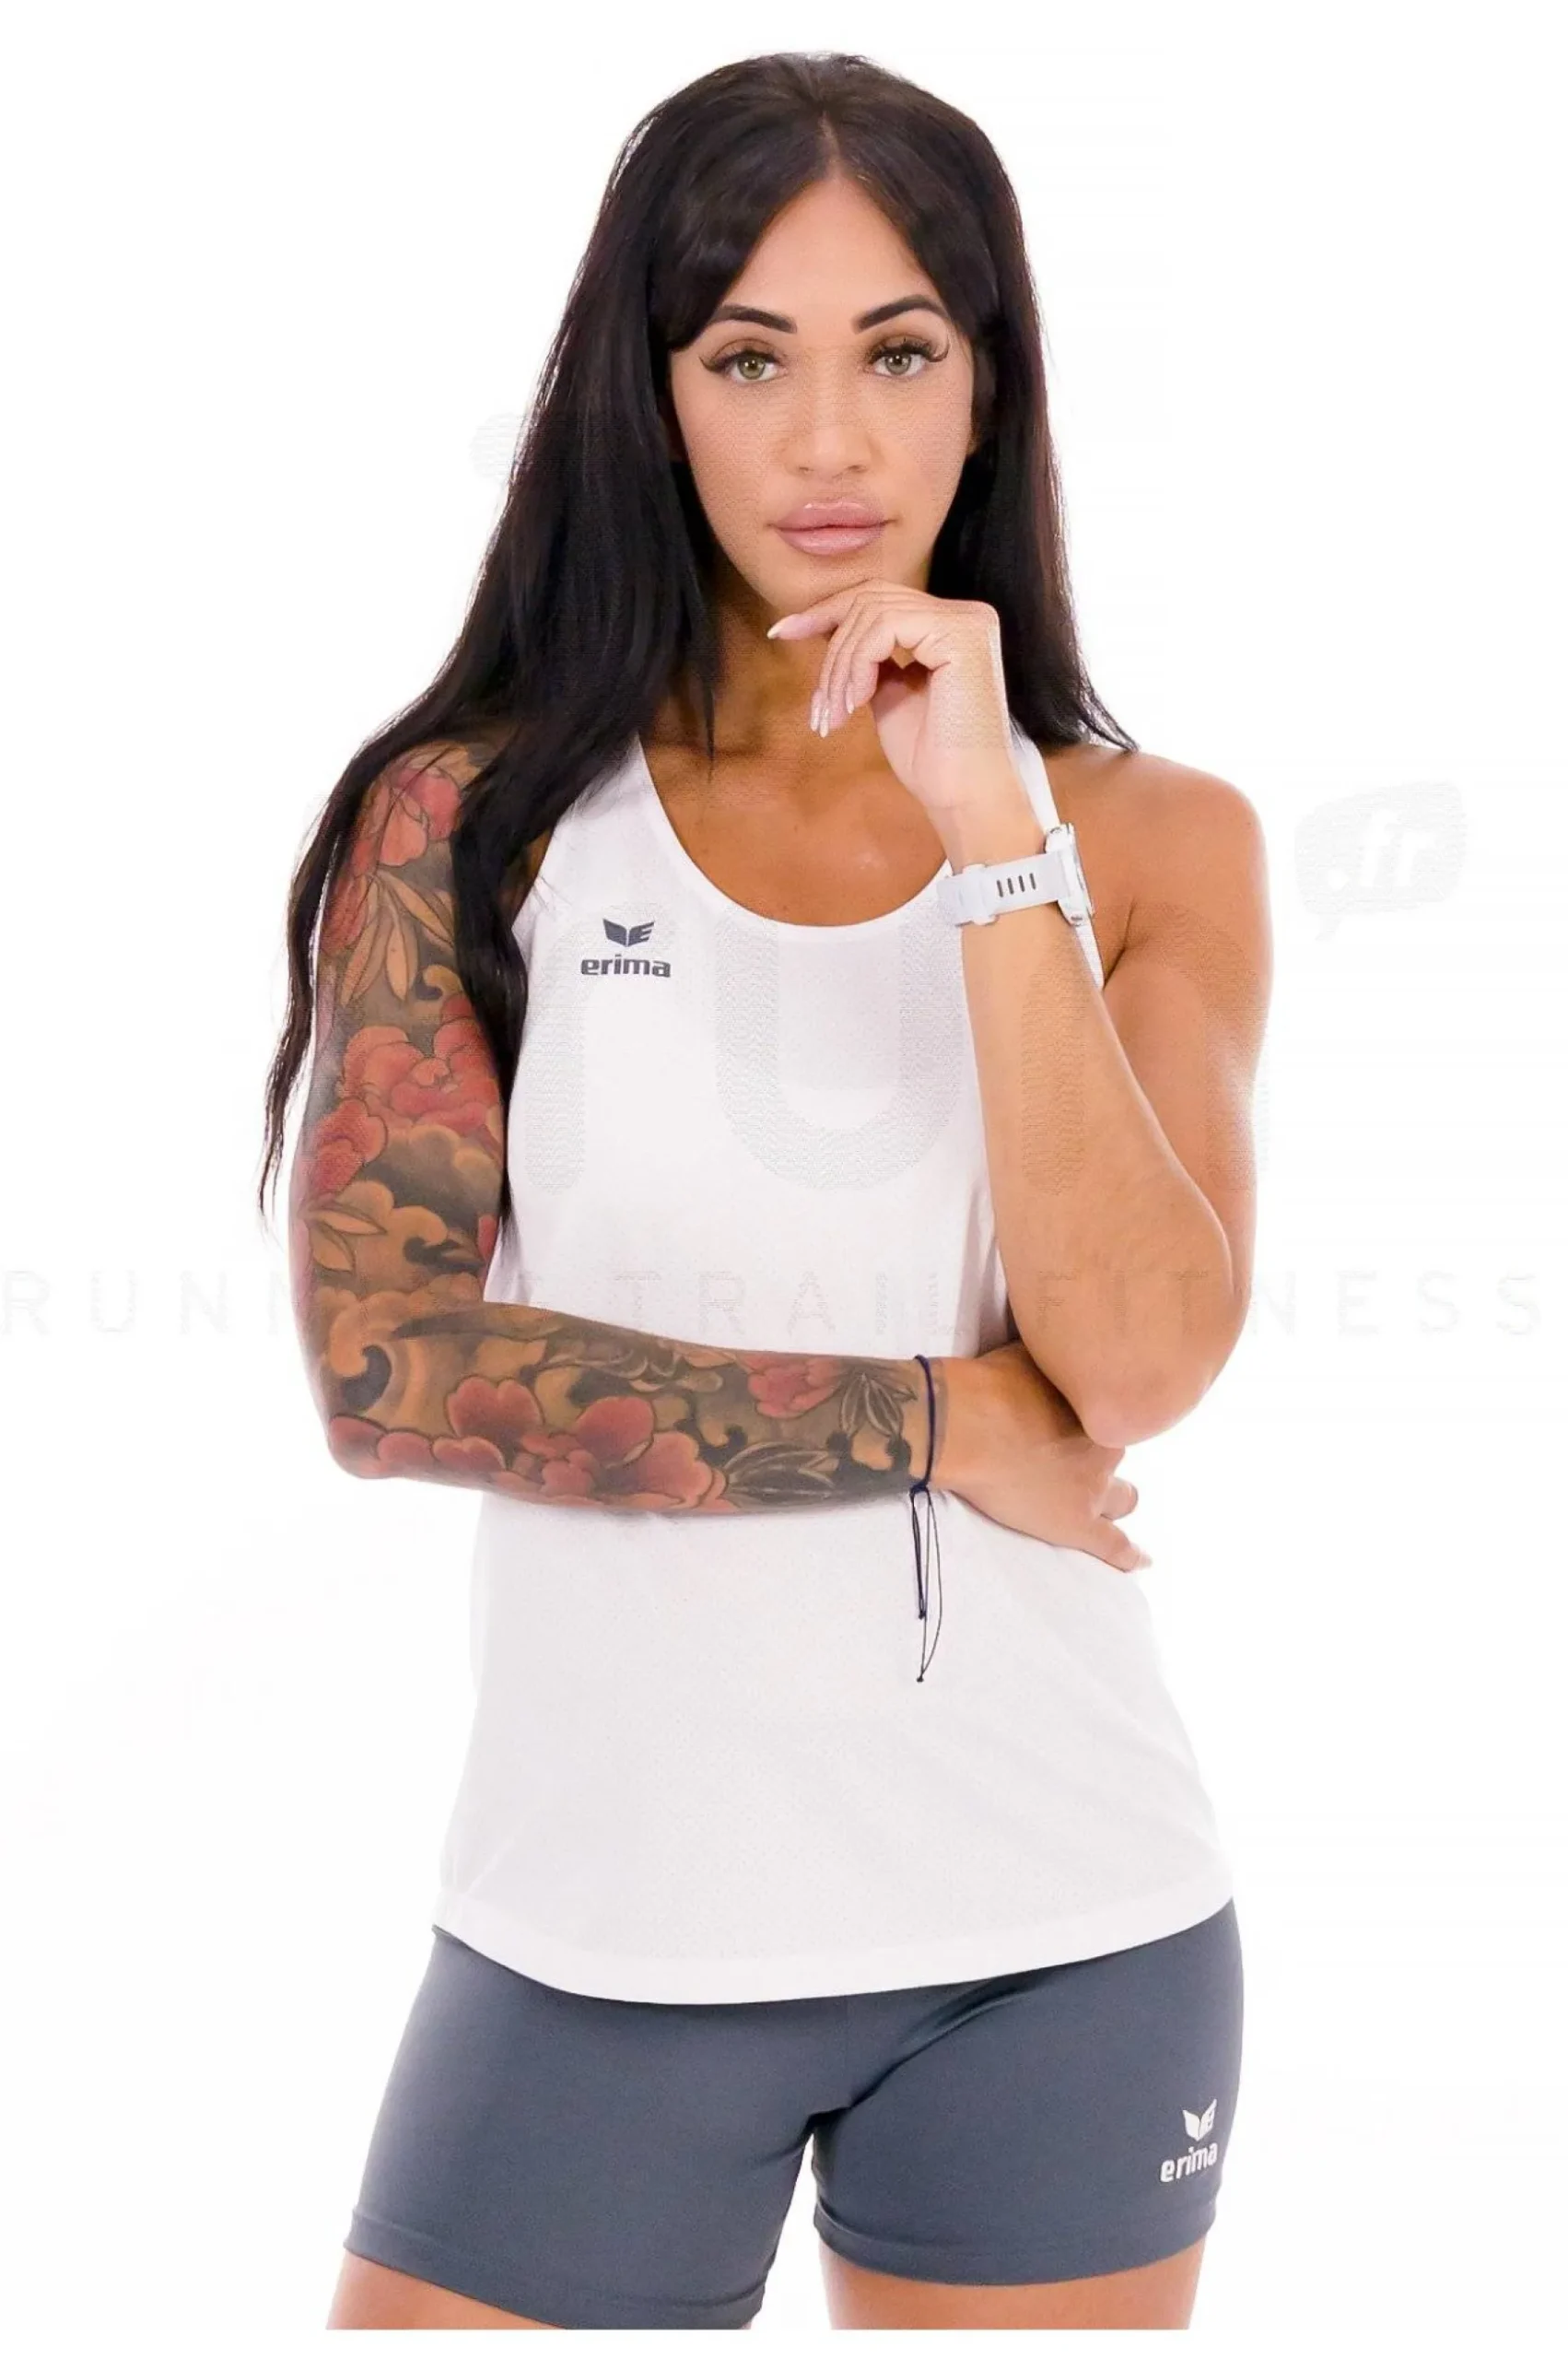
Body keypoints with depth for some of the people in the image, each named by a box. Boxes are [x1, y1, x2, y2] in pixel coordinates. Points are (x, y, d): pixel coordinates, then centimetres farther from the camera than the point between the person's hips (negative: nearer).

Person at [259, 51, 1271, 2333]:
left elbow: (1138, 1363, -12)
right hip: (603, 1940, -1)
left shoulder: (1156, 839, 1)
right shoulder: (476, 816, -3)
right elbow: (386, 1357, -12)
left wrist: (992, 832, -17)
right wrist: (936, 1420, -11)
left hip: (1063, 1943, 2)